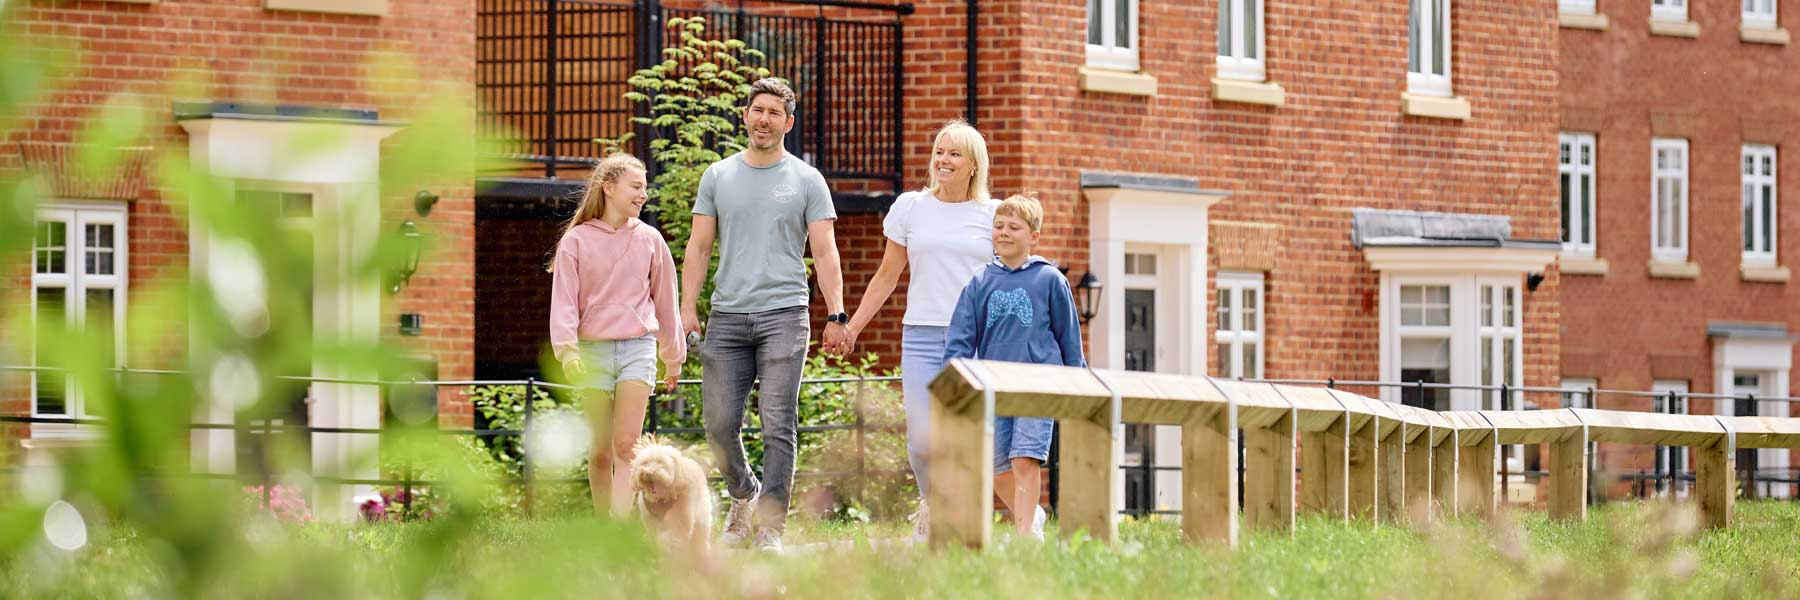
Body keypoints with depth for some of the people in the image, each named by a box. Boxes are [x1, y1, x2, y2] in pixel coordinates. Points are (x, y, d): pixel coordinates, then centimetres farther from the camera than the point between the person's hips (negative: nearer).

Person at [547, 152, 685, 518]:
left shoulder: (649, 240, 8)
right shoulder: (577, 240, 2)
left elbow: (665, 300, 16)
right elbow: (564, 299, -2)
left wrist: (673, 357, 20)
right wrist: (566, 348, -16)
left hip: (638, 348, 0)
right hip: (593, 350, 0)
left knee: (626, 446, -12)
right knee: (601, 450, 2)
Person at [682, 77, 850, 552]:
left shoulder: (806, 181, 5)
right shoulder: (718, 176, 12)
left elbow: (824, 252, 2)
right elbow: (699, 247, 11)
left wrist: (837, 316, -6)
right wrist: (688, 306, 1)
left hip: (783, 315, -2)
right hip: (727, 317, 2)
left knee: (778, 425, -8)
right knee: (719, 423, 0)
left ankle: (770, 527, -6)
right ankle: (743, 495, 27)